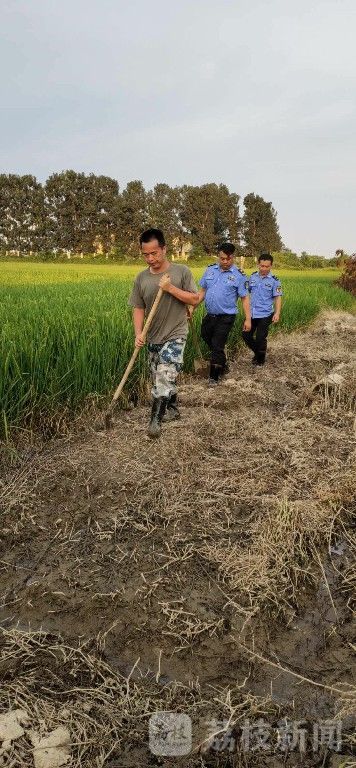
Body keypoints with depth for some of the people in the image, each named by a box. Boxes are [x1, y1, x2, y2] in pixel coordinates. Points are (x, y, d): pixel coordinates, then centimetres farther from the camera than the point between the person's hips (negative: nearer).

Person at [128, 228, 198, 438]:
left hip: (175, 335, -4)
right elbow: (138, 308, 2)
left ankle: (156, 419, -8)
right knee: (162, 378, 15)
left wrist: (171, 288, -19)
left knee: (164, 377, -15)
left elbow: (194, 299, -6)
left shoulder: (181, 271, -6)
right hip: (153, 338, 5)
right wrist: (138, 333, -12)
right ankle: (173, 409, 35)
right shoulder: (141, 278, 2)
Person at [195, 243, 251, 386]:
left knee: (217, 346, -3)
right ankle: (223, 366, 37)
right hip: (210, 315, 5)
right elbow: (202, 291, 12)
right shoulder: (210, 270, 6)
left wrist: (248, 319, -9)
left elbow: (245, 298, -5)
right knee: (207, 340, 17)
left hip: (226, 317, -5)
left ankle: (214, 376, 11)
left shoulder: (239, 275, -7)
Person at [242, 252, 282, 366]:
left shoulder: (274, 280, -6)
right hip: (251, 314, 4)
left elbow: (278, 298, -6)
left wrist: (277, 313, -17)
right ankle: (257, 352, 31)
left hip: (265, 315, -4)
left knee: (260, 338, 0)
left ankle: (261, 358, 25)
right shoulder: (252, 277, 5)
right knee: (246, 335, 5)